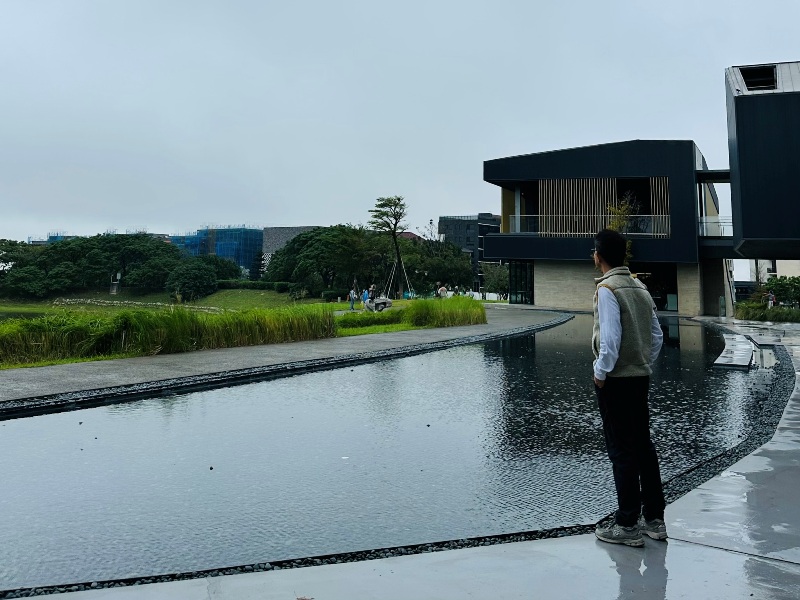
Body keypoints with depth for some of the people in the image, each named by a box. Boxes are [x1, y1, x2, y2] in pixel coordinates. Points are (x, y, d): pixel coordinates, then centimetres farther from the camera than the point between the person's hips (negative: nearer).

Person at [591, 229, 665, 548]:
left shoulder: (607, 289, -14)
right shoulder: (641, 288, 10)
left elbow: (610, 339, -21)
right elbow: (657, 336, 11)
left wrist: (601, 372, -10)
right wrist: (644, 365, 18)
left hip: (615, 380, -8)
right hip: (640, 377, 8)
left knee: (621, 451, -1)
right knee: (643, 445, 14)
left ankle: (627, 525, 6)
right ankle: (654, 518, 23)